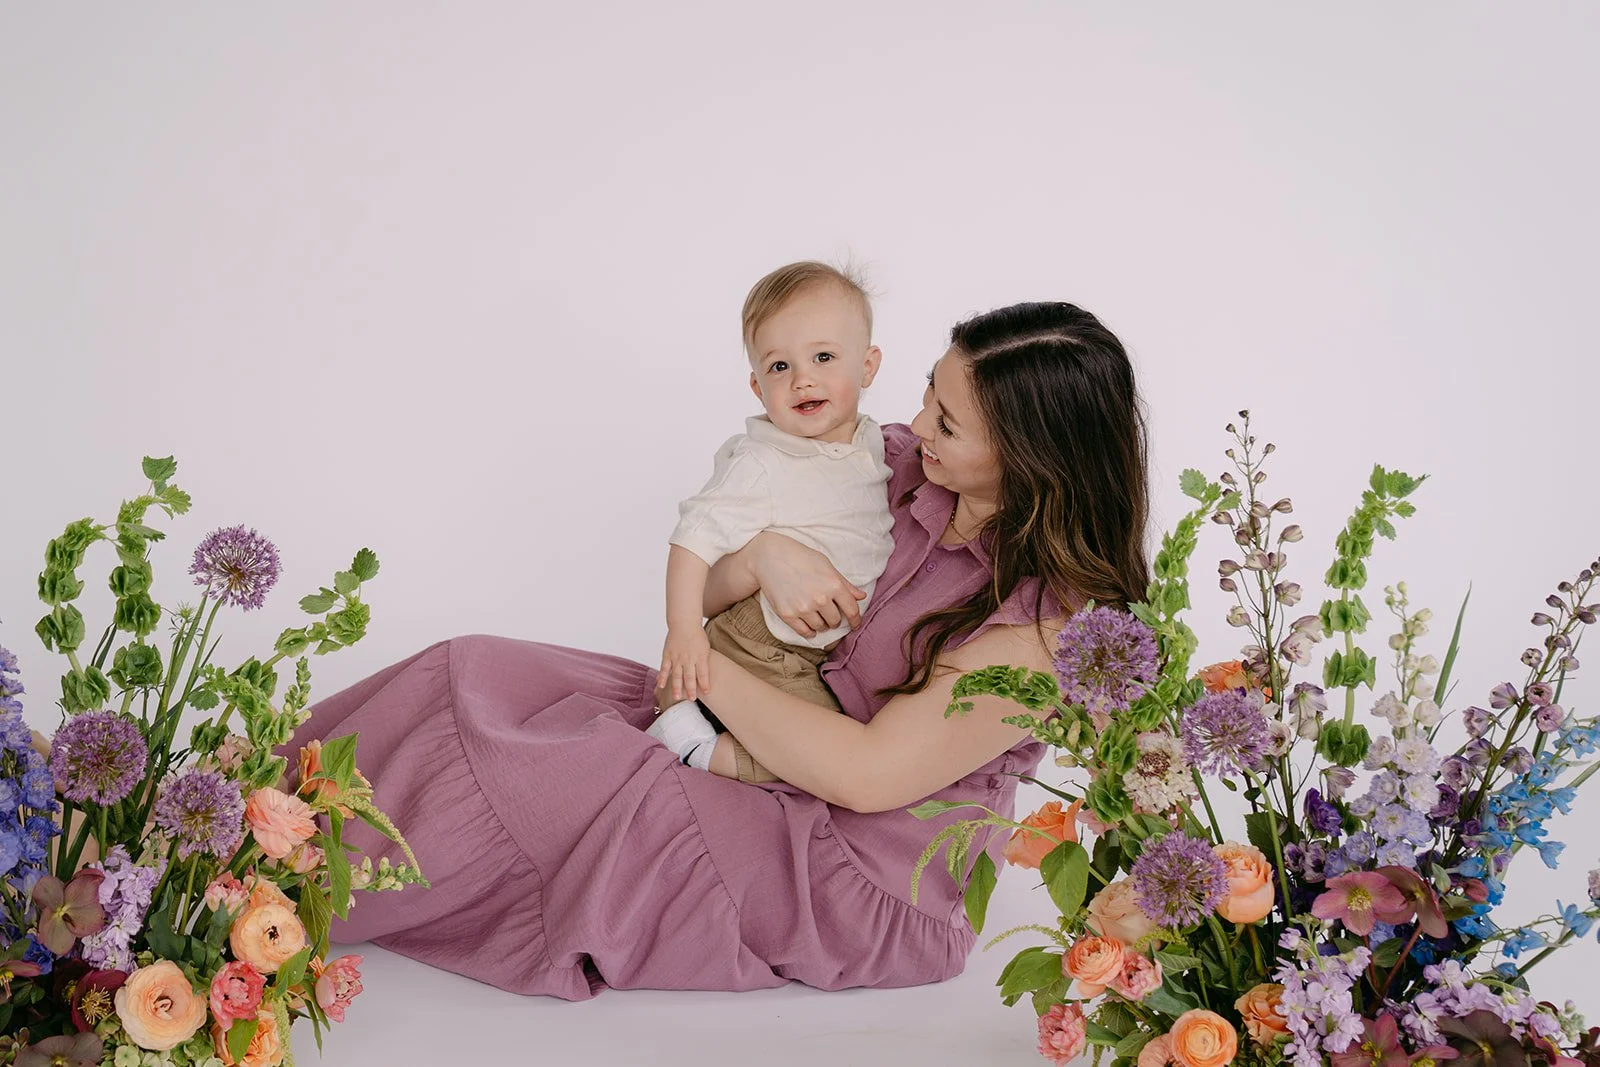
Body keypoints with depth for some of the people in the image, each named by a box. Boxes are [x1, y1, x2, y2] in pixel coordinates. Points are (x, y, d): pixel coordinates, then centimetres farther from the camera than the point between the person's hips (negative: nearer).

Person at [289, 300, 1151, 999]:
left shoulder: (1056, 617, -21)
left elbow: (864, 774, -23)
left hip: (868, 877, -7)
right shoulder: (907, 472, 0)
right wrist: (764, 556, -17)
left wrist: (705, 668, -14)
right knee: (474, 678, -8)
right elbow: (697, 593, 7)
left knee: (557, 774, -24)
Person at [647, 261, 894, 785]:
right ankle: (686, 735, -4)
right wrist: (683, 628, -30)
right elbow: (698, 535, -23)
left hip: (829, 648, 8)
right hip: (765, 648, -8)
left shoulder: (874, 443, 3)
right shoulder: (759, 466, -20)